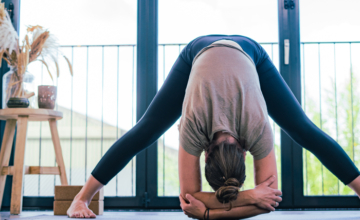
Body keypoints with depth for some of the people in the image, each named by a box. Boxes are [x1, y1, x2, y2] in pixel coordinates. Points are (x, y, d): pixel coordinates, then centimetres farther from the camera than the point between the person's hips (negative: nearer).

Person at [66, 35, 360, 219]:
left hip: (249, 51, 1)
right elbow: (189, 196, -34)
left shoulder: (258, 127, -39)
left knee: (305, 131, -4)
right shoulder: (193, 123, -40)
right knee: (143, 132, -6)